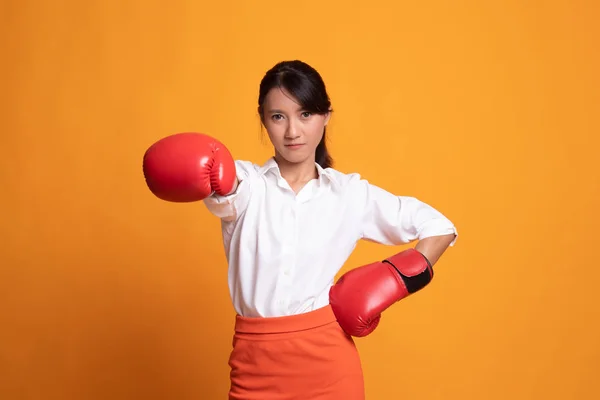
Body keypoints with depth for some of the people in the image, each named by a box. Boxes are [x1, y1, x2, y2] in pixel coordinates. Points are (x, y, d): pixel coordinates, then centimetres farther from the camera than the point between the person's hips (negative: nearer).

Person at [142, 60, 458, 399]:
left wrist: (394, 283, -4)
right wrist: (193, 173, -48)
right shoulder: (246, 183, -1)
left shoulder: (349, 192, 1)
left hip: (326, 357, 0)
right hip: (255, 360, 0)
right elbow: (222, 190, -26)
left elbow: (440, 228, 6)